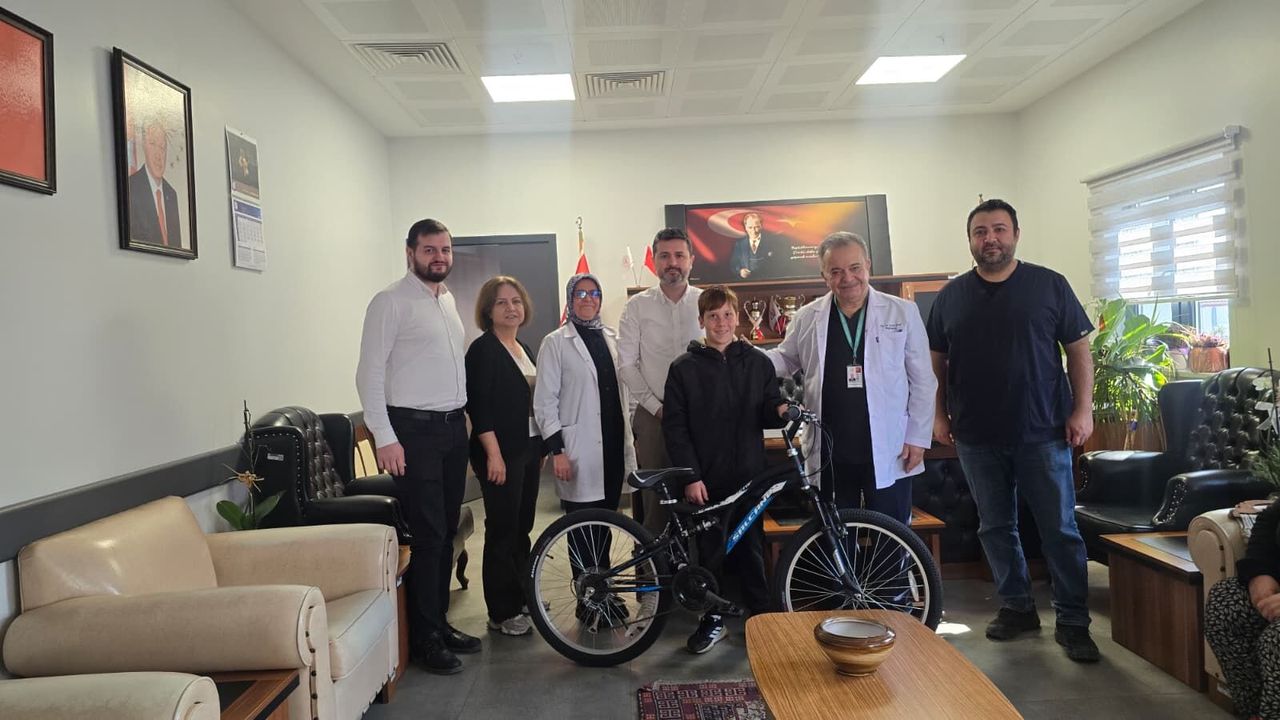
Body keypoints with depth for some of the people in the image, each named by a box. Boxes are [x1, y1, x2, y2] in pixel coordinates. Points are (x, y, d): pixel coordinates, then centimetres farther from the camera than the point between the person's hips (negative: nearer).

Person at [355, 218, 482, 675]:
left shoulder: (447, 300, 15)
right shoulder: (391, 302, -8)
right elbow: (369, 374, -12)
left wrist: (463, 418, 14)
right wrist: (385, 438, -17)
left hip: (453, 427, 7)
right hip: (414, 431, -7)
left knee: (447, 532, 12)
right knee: (429, 535, -5)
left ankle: (439, 622, 26)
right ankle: (425, 638, 8)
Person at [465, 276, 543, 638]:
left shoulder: (523, 349, 14)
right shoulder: (483, 350, -10)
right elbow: (479, 406, -16)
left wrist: (541, 447, 18)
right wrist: (494, 454, -20)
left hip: (528, 449, 8)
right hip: (501, 452, -8)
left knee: (522, 527, 14)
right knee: (502, 530, -2)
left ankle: (520, 598, 27)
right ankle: (502, 613, 8)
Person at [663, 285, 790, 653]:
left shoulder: (758, 362, 6)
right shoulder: (684, 368, 1)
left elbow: (766, 412, 10)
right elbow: (675, 426, -3)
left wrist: (780, 410, -15)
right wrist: (691, 476, -9)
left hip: (749, 474, 1)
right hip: (707, 478, -1)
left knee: (751, 548, 7)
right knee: (710, 550, 7)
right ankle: (713, 619, 21)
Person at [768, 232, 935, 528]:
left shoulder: (903, 312, 1)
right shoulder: (807, 318, 5)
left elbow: (922, 381, 2)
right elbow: (786, 360, 18)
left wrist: (918, 437, -2)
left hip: (888, 453, -1)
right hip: (830, 455, 2)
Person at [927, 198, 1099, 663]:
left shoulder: (1049, 285, 1)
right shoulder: (951, 296, 6)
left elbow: (1079, 350, 2)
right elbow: (937, 362, 11)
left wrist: (1082, 409, -5)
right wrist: (940, 415, 5)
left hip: (1042, 433, -2)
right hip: (977, 437, 3)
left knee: (1060, 530, 2)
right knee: (995, 528, 12)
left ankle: (1073, 622, 14)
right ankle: (1017, 607, 27)